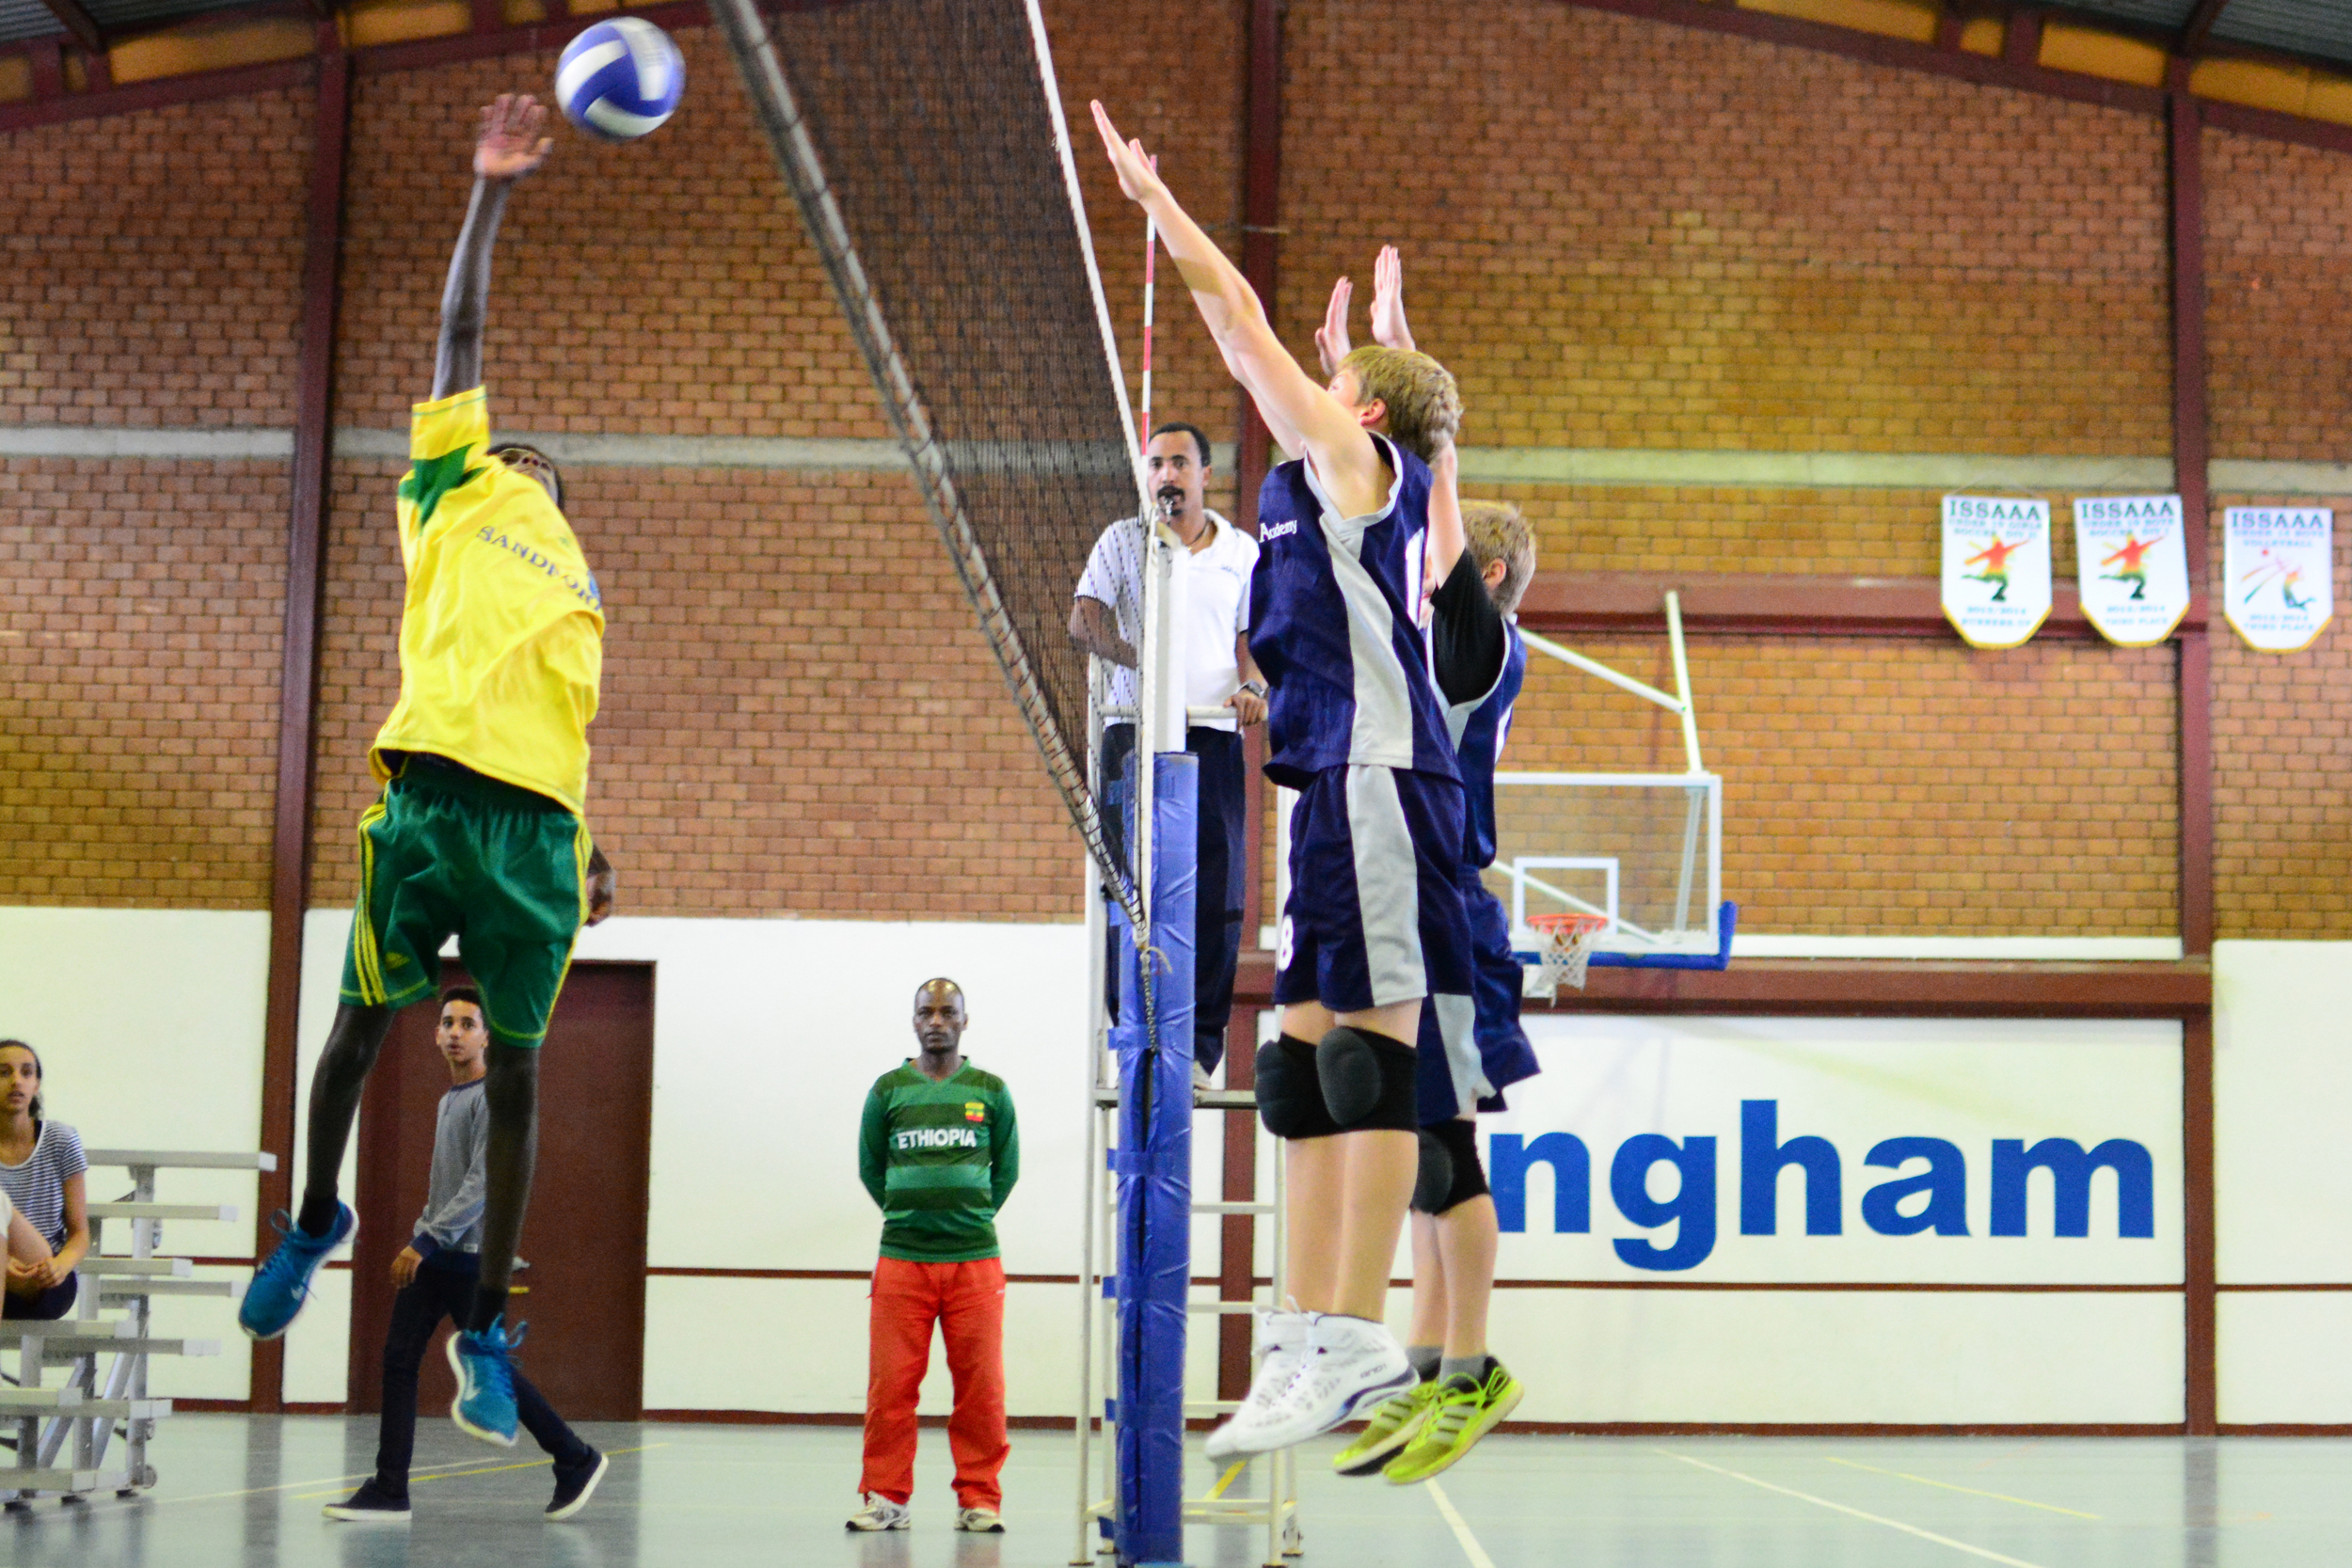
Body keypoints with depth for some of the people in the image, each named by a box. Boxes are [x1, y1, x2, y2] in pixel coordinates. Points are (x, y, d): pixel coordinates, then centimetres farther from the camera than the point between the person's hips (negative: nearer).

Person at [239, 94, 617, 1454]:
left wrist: (584, 845, 13)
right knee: (361, 1029, 3)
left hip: (535, 822, 3)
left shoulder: (579, 587, 28)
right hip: (430, 793, -3)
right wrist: (491, 199, 7)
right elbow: (461, 337, 11)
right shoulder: (455, 498, 18)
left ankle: (487, 1333, 7)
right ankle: (316, 1222, 30)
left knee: (516, 1071, 1)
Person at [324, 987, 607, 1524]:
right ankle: (390, 1491, 0)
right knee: (398, 1360, -1)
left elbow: (482, 1183, -18)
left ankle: (576, 1461, 11)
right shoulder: (447, 1101, 18)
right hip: (430, 1257, 8)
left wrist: (426, 1241, -20)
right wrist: (417, 1241, 17)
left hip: (470, 1257, -8)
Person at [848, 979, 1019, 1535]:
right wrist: (910, 1216, 10)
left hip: (975, 1261, 0)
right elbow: (869, 1166, 15)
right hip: (901, 1260, 0)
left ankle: (979, 1499, 10)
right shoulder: (888, 1090, 7)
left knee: (981, 1386, 0)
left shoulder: (991, 1091, 7)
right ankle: (885, 1497, 11)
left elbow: (1006, 1169, 14)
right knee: (891, 1385, 0)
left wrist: (972, 1218, 9)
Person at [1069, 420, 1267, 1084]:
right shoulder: (1123, 540, 9)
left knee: (1219, 895, -3)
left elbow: (1252, 636, 15)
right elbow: (1083, 621, -1)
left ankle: (1200, 1044, 2)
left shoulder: (1242, 551, 15)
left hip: (1215, 736, 2)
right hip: (1137, 734, -2)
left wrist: (1253, 685, -7)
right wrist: (1142, 662, -17)